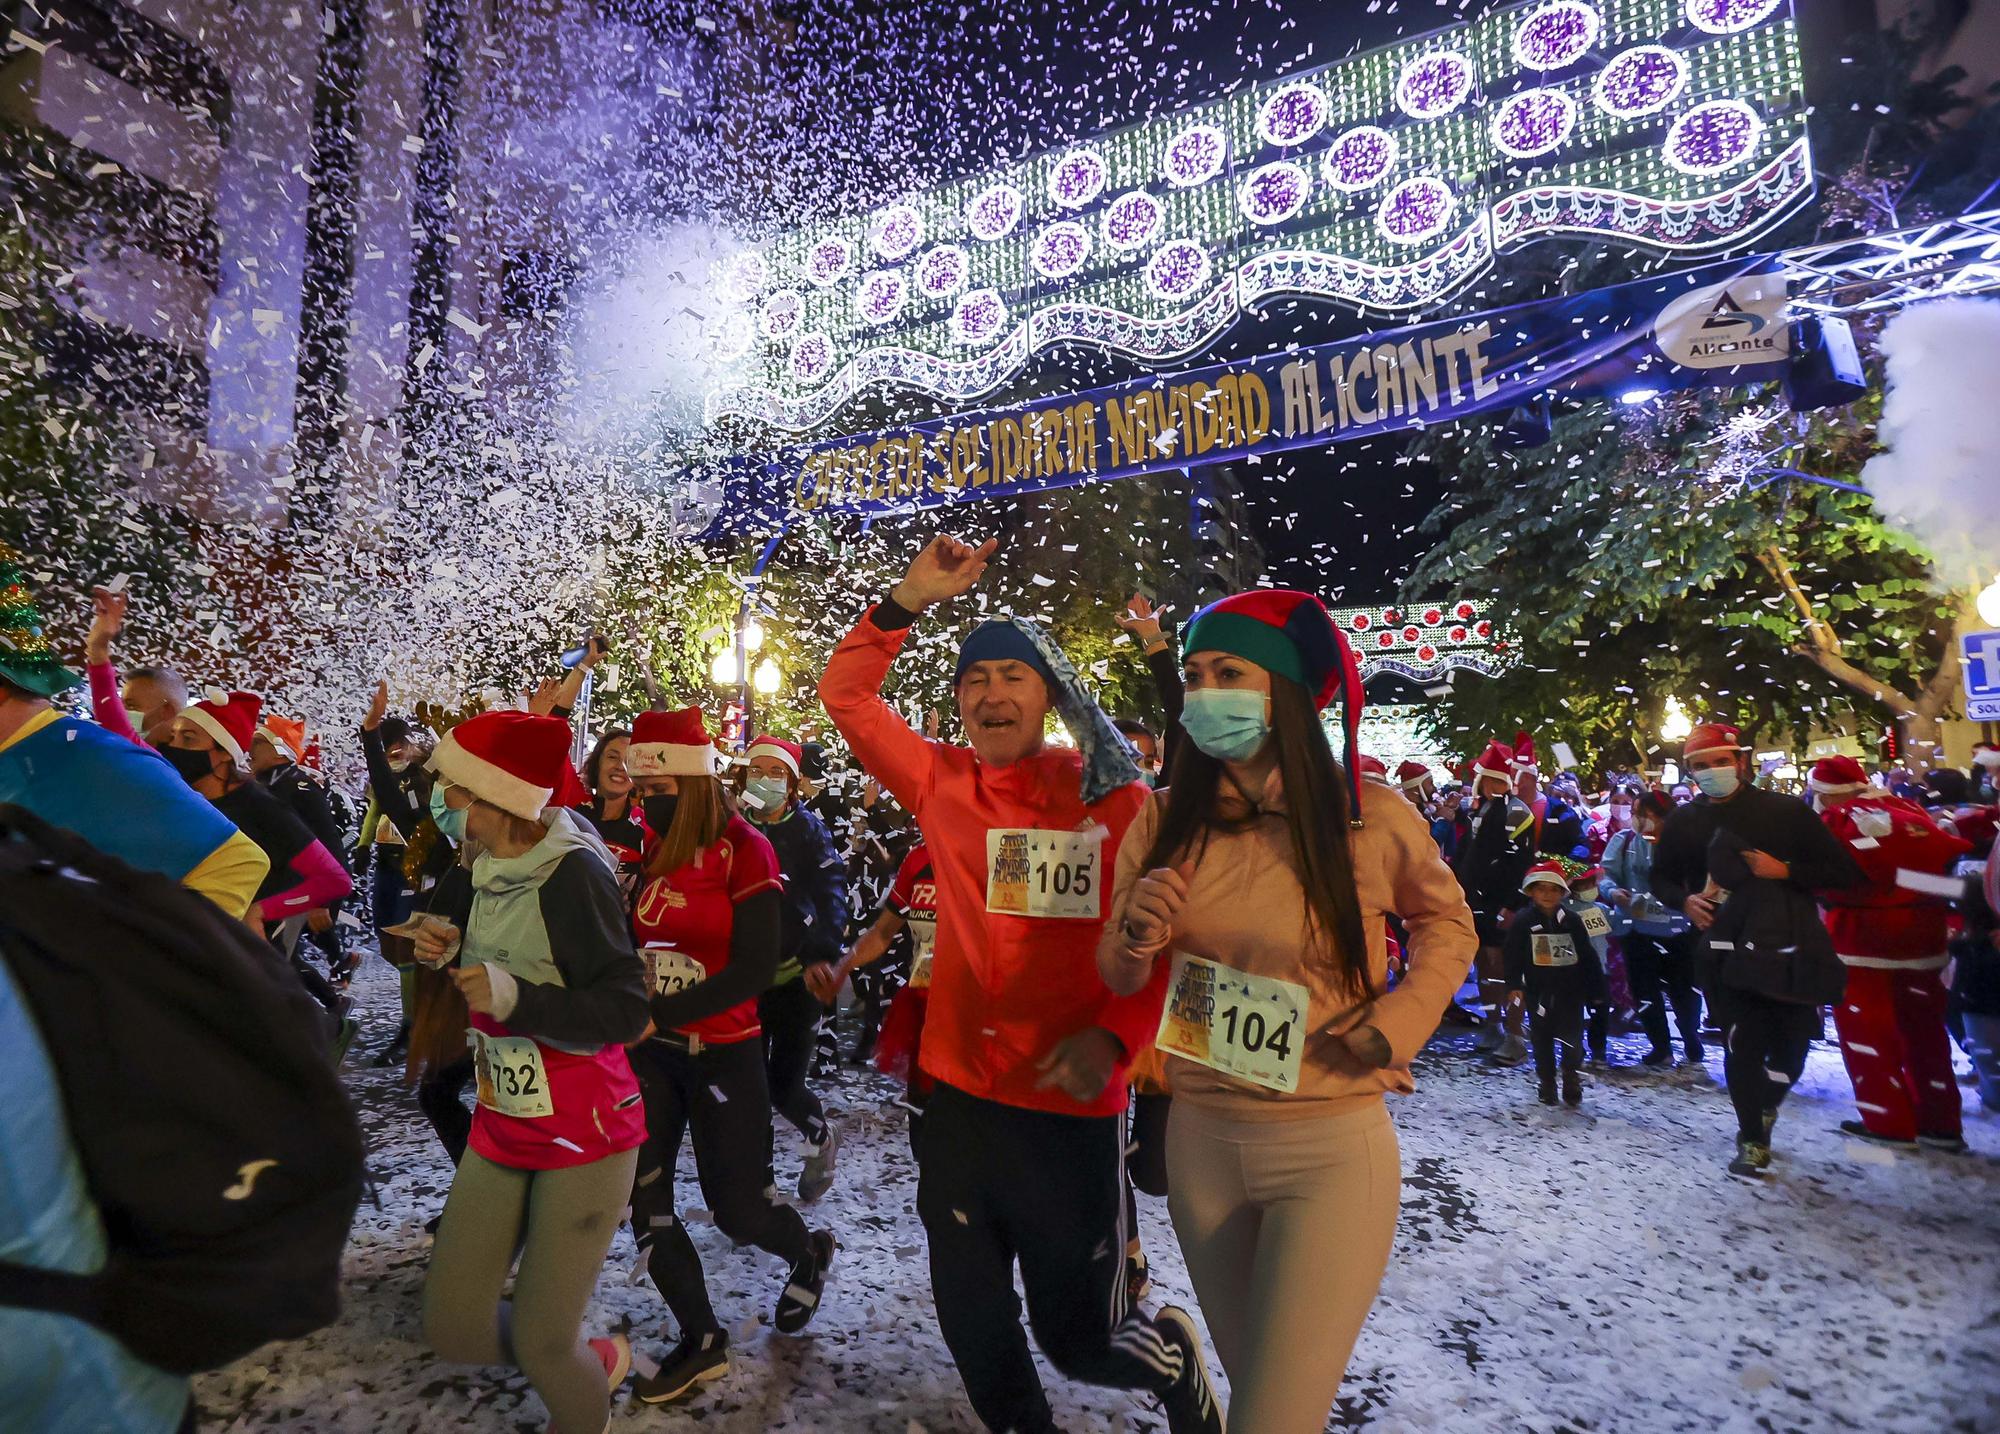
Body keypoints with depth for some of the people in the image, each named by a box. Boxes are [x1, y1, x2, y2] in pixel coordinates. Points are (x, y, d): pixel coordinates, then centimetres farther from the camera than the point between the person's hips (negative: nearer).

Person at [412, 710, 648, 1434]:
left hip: (584, 1133, -8)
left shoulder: (572, 871, -22)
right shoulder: (492, 867, 4)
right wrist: (455, 952, 0)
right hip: (501, 1124, 8)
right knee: (452, 1327, 8)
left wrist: (515, 995, -33)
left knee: (541, 1342, 2)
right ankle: (594, 1359, 34)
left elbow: (624, 1011, -23)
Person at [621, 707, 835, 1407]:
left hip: (723, 1055, -5)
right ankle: (700, 1341, 28)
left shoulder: (744, 849, -16)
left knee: (735, 1205, 7)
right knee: (643, 1199, 7)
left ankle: (809, 1252, 41)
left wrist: (655, 1015, -24)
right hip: (652, 1052, 5)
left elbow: (755, 969, -20)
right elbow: (635, 945, 6)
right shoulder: (652, 851, 1)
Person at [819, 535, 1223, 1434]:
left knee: (1077, 1337, 13)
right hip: (959, 1097, 3)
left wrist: (1111, 1036, -20)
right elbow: (846, 693, 3)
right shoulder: (942, 783, -2)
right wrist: (913, 597, -7)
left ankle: (1174, 1359, 47)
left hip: (1071, 1104, -3)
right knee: (972, 1327, 19)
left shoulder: (1115, 799, -8)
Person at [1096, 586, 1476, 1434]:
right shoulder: (1164, 822, -6)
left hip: (1332, 1149, -3)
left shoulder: (1371, 818, -13)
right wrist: (1138, 934, -19)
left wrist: (1396, 1026, -7)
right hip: (1201, 1140, 3)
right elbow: (1119, 977, 3)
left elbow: (1448, 924, 7)